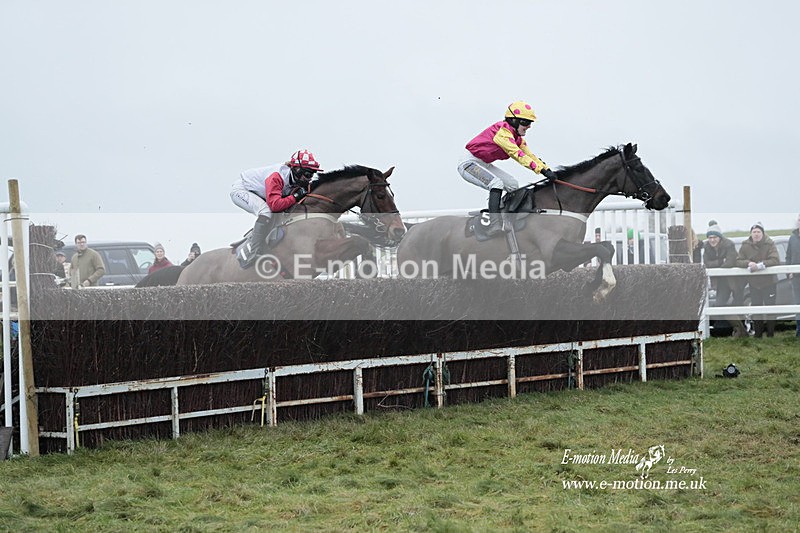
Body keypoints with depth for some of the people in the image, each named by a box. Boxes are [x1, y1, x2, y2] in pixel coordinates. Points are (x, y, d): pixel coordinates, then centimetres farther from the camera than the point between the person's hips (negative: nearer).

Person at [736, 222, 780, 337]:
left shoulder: (770, 244, -11)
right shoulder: (745, 246, -2)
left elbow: (775, 260, -19)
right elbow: (738, 261, -5)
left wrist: (760, 265, -29)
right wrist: (748, 263, -26)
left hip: (768, 281, -3)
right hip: (753, 282, 3)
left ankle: (770, 333, 13)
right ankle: (758, 334, 21)